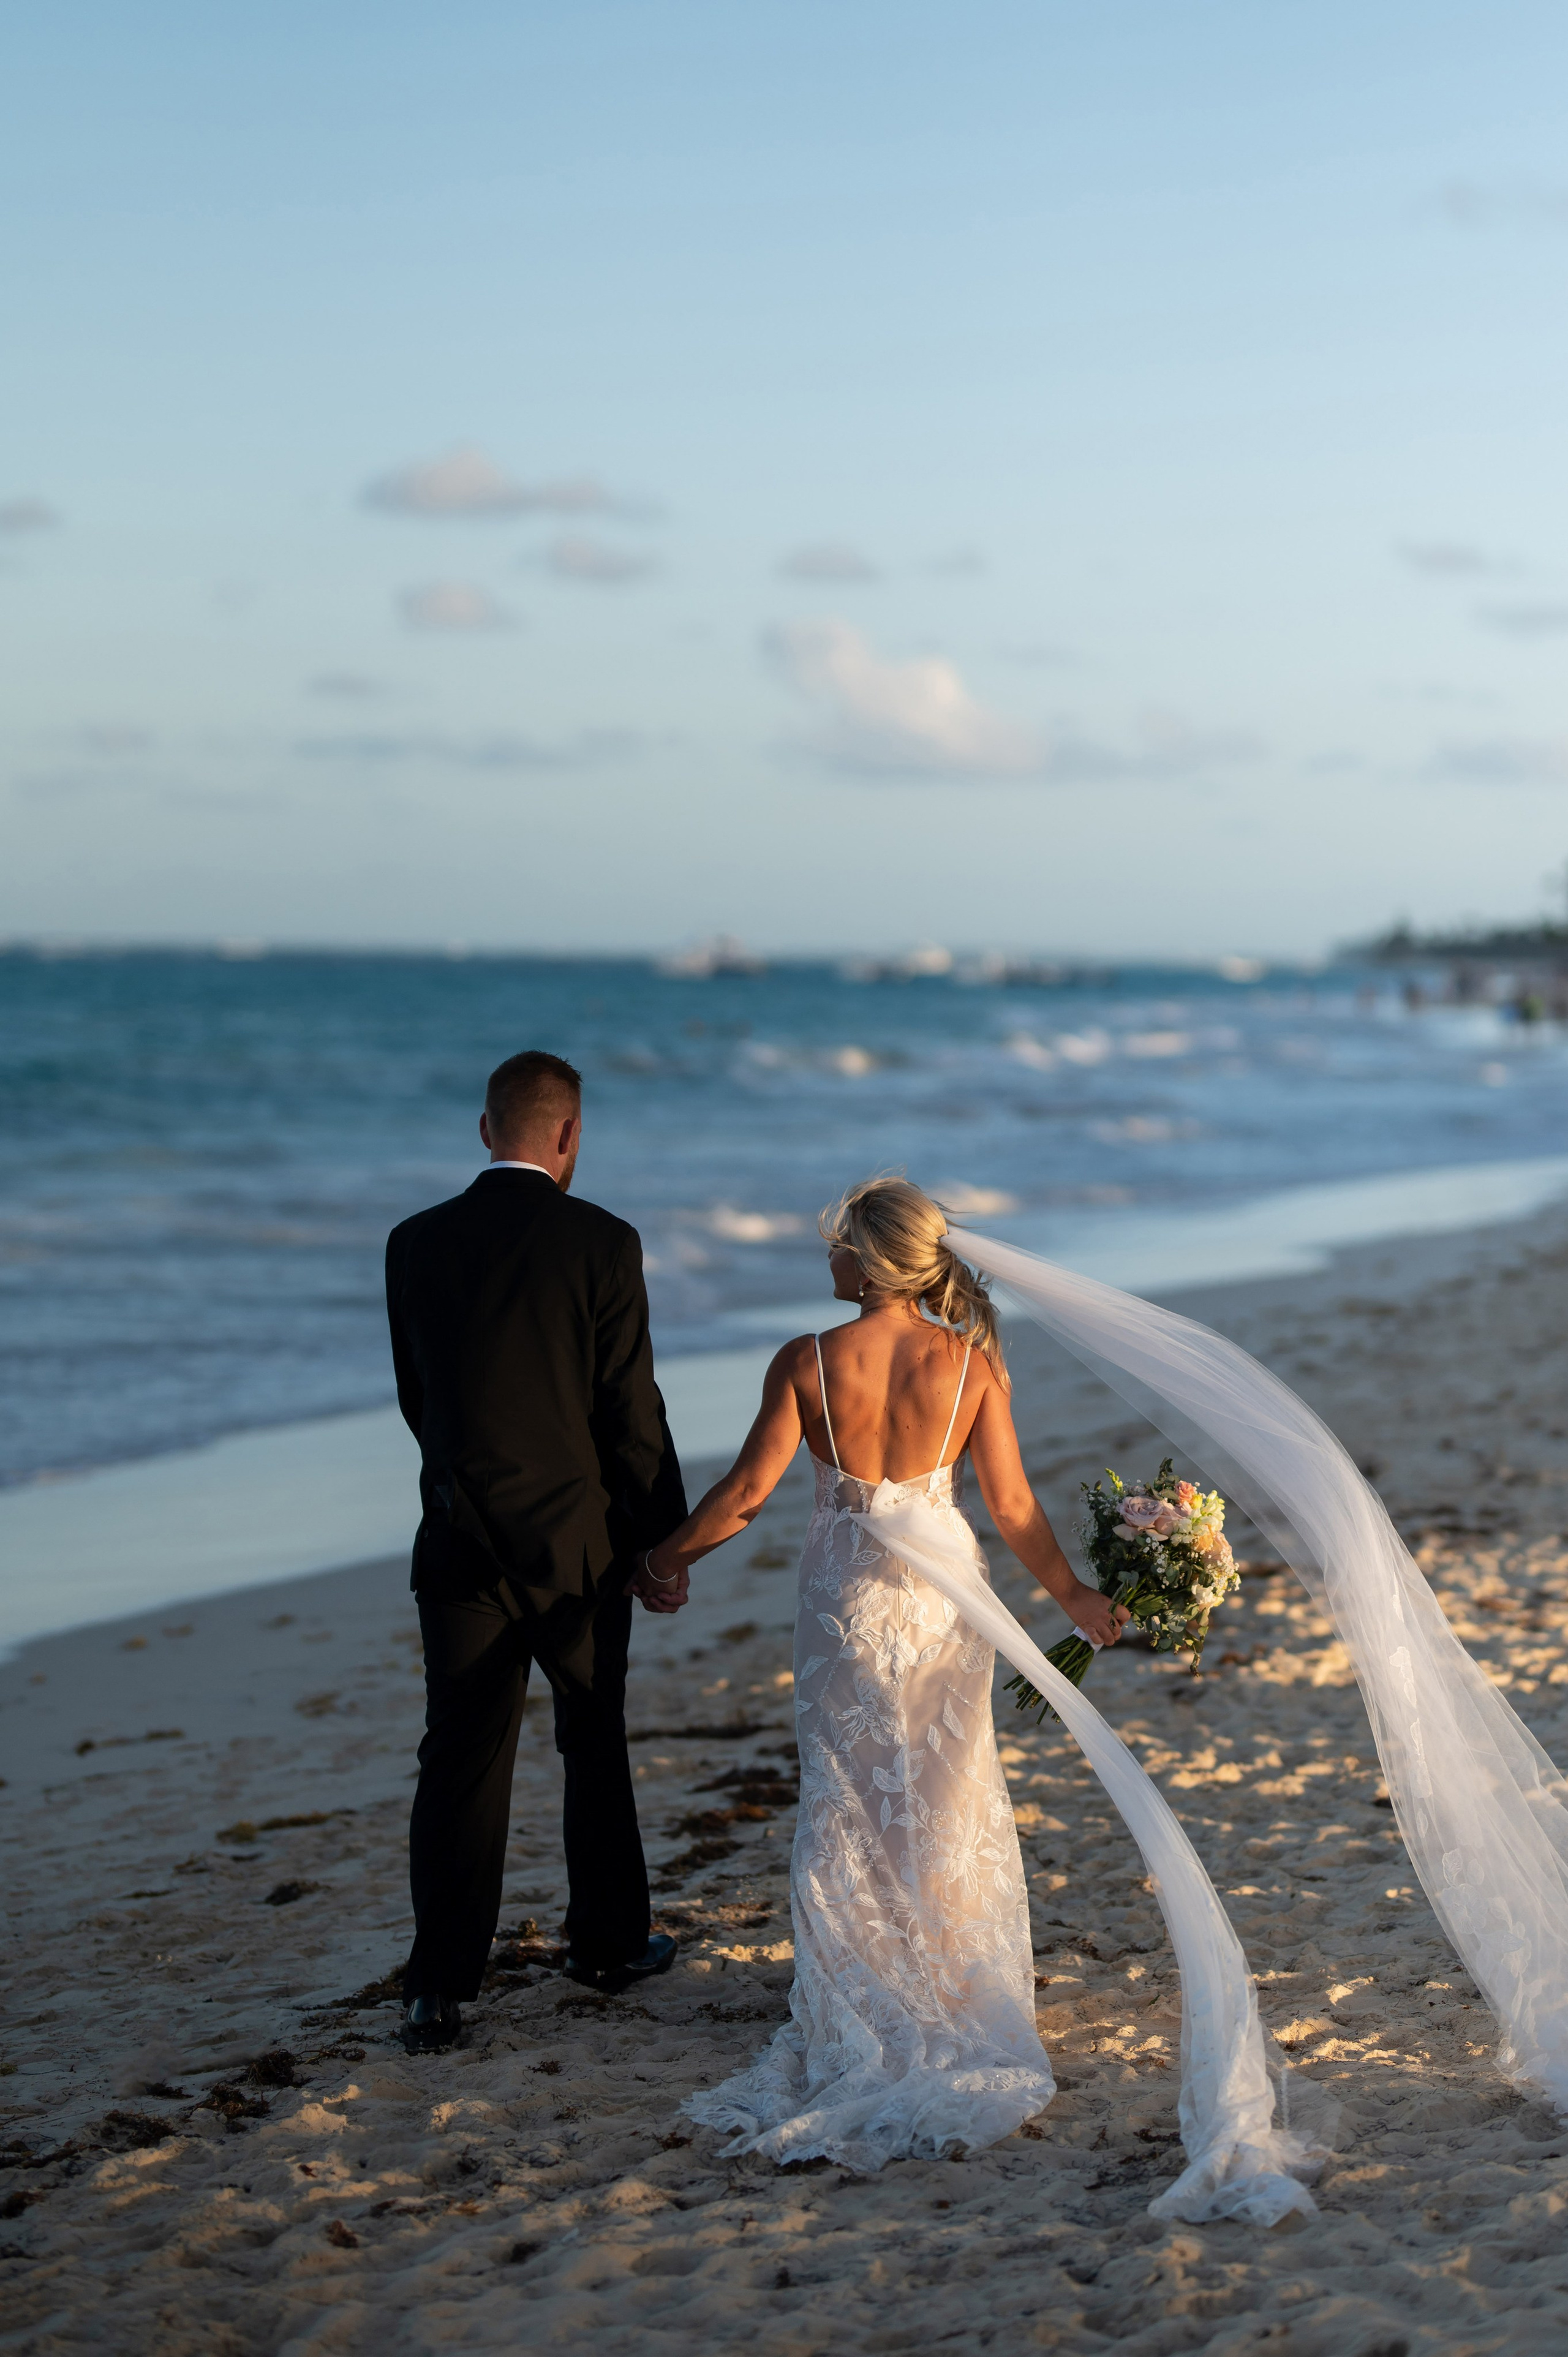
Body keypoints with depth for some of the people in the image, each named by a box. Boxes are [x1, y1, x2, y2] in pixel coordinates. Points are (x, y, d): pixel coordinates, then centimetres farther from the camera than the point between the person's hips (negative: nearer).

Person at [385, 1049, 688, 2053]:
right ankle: (610, 1940, 31)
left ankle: (439, 1988, -1)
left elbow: (416, 1397, 8)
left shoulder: (417, 1245, -1)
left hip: (462, 1543, 2)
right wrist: (664, 1540, 3)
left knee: (461, 1762, 4)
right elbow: (632, 1412, -8)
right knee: (597, 1745, 18)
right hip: (577, 1541, -2)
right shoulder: (602, 1243, -11)